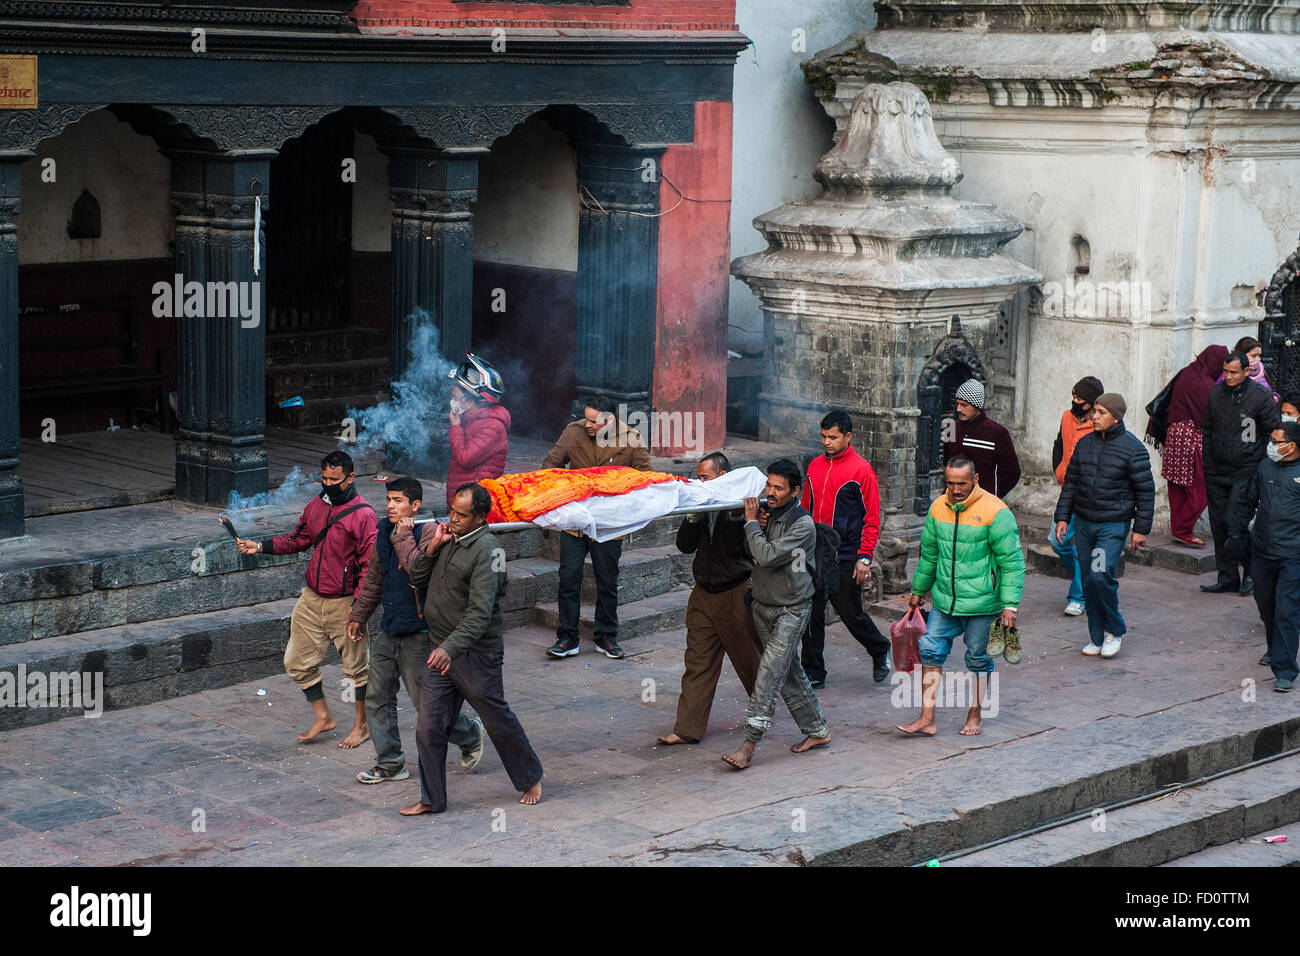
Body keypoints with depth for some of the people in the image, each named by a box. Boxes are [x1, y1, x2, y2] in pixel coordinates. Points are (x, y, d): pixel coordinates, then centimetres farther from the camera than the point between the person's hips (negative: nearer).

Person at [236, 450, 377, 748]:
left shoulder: (363, 516, -15)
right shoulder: (316, 506, 6)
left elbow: (369, 565, -16)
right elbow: (299, 539, 20)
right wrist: (260, 546, 7)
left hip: (343, 603, -7)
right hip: (311, 598, 7)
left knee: (355, 666, 6)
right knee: (297, 661, 9)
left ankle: (362, 726, 22)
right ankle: (323, 717, 26)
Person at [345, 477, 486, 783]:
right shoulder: (384, 531, 8)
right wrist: (358, 615, 27)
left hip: (418, 634, -8)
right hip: (388, 632, 8)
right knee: (377, 699, 9)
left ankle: (470, 734, 26)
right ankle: (390, 764, 20)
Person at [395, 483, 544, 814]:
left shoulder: (486, 550, -19)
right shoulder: (446, 536, 7)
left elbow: (480, 612, -26)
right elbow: (417, 578, 11)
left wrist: (450, 648, -36)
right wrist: (431, 547, -6)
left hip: (476, 653, -7)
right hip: (441, 651, 7)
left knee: (498, 721, 10)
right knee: (429, 728, 4)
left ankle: (531, 778, 31)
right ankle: (432, 799, 15)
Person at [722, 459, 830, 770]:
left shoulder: (803, 525, -16)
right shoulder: (768, 515, 6)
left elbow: (767, 555, -24)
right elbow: (751, 554, 10)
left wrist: (751, 522, -13)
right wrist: (755, 522, -5)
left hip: (790, 610, -7)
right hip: (763, 606, 7)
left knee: (769, 672, -13)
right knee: (789, 673, 13)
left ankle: (749, 744, -17)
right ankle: (817, 730, 26)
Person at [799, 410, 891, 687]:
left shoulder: (861, 470, -8)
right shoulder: (815, 466, 10)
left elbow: (872, 519, -7)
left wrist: (865, 558, -13)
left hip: (845, 558, -5)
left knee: (851, 614, 4)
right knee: (811, 615, 3)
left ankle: (880, 651, 30)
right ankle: (813, 672, 13)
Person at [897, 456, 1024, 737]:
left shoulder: (995, 512, -13)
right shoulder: (938, 508, 3)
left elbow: (1012, 561, -11)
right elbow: (928, 553, 18)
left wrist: (1010, 604, -15)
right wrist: (918, 590, 24)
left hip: (982, 602, -5)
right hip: (944, 600, 5)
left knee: (977, 658, 7)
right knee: (930, 651, -1)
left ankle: (975, 715, 25)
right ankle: (927, 719, 4)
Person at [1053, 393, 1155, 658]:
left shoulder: (1132, 448, -7)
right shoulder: (1084, 443, 8)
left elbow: (1145, 490, -4)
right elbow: (1071, 483, 15)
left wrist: (1141, 528, -6)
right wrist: (1062, 517, 9)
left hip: (1114, 526, -5)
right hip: (1083, 524, 5)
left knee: (1100, 576, -18)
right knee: (1088, 582, 6)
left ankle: (1114, 631, 2)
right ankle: (1097, 636, 18)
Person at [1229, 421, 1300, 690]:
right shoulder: (1264, 468, 8)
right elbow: (1247, 503, 21)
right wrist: (1237, 531, 16)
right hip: (1262, 552, 5)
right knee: (1266, 606, 17)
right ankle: (1275, 649, 40)